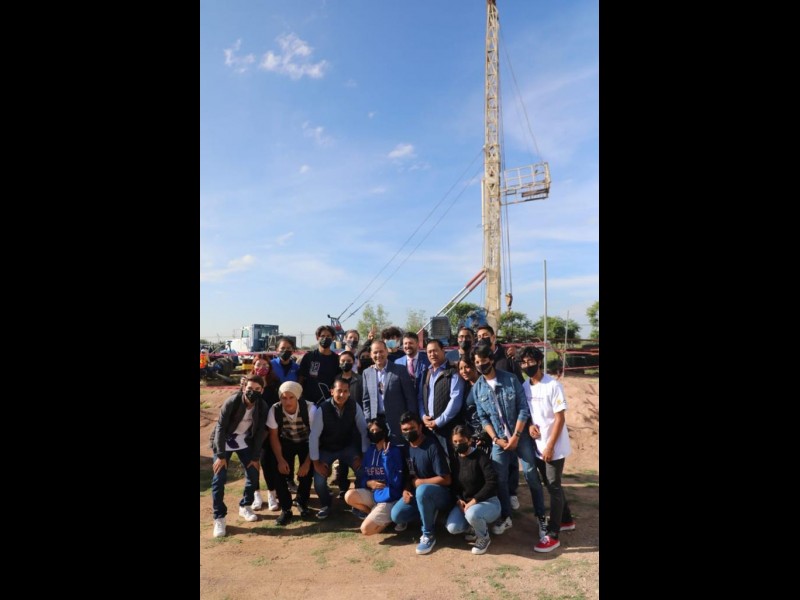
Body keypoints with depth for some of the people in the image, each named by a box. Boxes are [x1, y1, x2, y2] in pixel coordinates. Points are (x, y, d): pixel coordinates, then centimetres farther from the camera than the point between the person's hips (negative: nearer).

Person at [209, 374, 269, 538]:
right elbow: (220, 427, -22)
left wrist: (255, 457, -9)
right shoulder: (231, 402, -27)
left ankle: (245, 506, 22)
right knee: (219, 478, -10)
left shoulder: (262, 406, -16)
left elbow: (260, 432, -9)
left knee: (253, 474, -1)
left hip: (245, 442, 3)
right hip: (224, 442, -3)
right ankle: (219, 518, 3)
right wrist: (221, 455, -23)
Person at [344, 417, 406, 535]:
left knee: (366, 529, -18)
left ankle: (390, 516, 7)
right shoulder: (370, 451, 4)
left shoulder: (395, 451, -13)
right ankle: (375, 513, 3)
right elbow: (362, 477, 9)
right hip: (373, 494, 6)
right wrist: (368, 483, -15)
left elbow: (396, 482, -22)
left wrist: (386, 455, -26)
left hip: (389, 498, -6)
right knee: (349, 496, -18)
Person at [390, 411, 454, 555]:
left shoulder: (432, 446, -21)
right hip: (417, 492, 7)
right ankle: (429, 512, 11)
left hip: (441, 493, -6)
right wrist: (406, 490, -7)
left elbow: (446, 479, -22)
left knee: (422, 490, -39)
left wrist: (419, 482, -15)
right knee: (396, 515, -15)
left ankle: (429, 534, -17)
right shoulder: (407, 447, 1)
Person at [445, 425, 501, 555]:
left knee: (472, 514, -37)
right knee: (452, 528, -19)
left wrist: (474, 501, -25)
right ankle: (475, 527, 13)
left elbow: (492, 482, -22)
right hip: (464, 502, 5)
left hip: (488, 501, -5)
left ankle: (484, 538, -4)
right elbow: (453, 484, 11)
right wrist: (459, 500, -8)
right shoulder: (454, 459, 4)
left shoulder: (481, 457, -15)